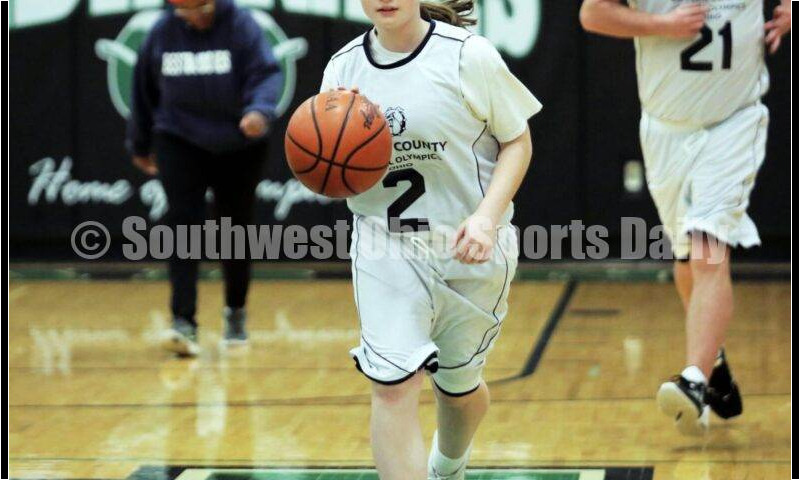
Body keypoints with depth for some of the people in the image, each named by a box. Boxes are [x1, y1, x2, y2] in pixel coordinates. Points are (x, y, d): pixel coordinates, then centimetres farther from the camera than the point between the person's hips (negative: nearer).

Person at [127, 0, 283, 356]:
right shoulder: (163, 33, -3)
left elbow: (267, 73, -22)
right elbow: (144, 88, 9)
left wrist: (259, 110, -44)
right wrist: (140, 145, 16)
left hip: (238, 147, -1)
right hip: (179, 143, 1)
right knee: (184, 226, -15)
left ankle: (236, 312, 33)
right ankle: (184, 323, -20)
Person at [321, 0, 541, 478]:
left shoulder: (468, 55, -11)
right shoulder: (344, 67, -1)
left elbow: (518, 141, -4)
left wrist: (486, 218, -19)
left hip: (469, 245, -1)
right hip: (384, 246, 1)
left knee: (458, 384, 16)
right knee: (392, 384, -16)